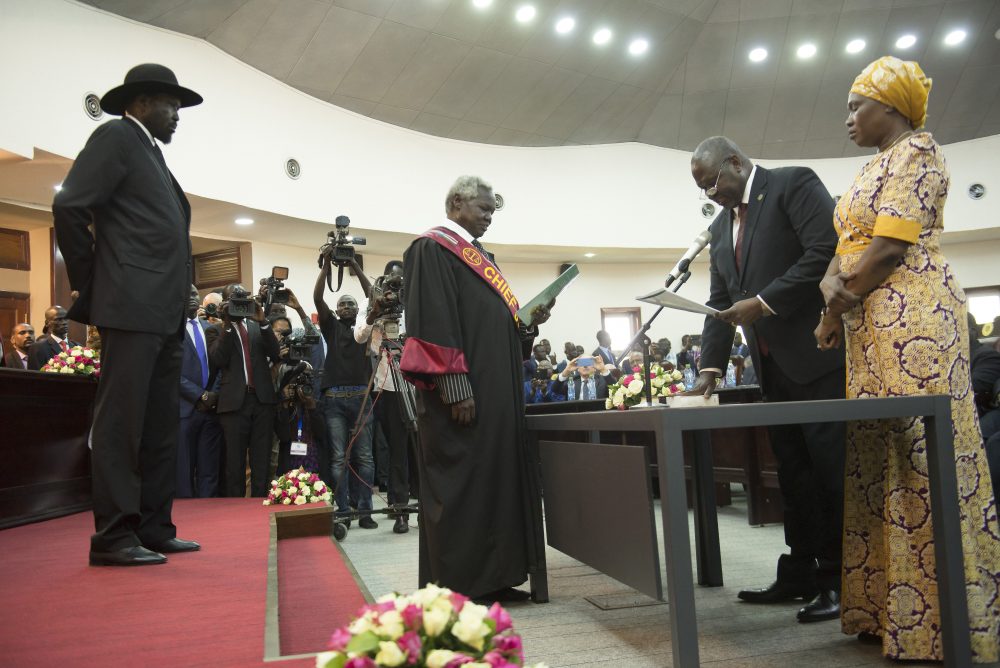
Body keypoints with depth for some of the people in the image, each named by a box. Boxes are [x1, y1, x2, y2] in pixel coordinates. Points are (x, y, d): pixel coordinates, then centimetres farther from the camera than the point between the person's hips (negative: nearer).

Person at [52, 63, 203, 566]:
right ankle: (112, 537, -2)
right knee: (121, 420, -7)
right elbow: (69, 208, -11)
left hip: (164, 314, 9)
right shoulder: (116, 137, 0)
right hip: (131, 307, -9)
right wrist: (90, 284, -5)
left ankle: (154, 529, 15)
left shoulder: (152, 156, 25)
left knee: (161, 426, 9)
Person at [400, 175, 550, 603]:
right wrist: (454, 382, -24)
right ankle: (457, 586, 5)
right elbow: (432, 318, -17)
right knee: (460, 482, -5)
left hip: (499, 390, 10)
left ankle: (490, 579, 18)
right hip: (463, 391, -10)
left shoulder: (478, 256, 22)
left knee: (497, 477, 10)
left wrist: (527, 322, 7)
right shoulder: (432, 248, -5)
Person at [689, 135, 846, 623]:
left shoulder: (794, 184, -5)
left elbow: (827, 251, -17)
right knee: (792, 472, 10)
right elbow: (720, 302, 14)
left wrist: (764, 302, -18)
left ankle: (840, 578, 7)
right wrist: (711, 365, 3)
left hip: (818, 354, -8)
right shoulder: (721, 227, 17)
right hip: (773, 365, 8)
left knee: (831, 467, -3)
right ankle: (801, 574, 18)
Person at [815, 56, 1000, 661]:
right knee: (881, 460, 8)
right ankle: (895, 609, 15)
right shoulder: (876, 168, 24)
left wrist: (836, 311, -7)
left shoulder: (915, 151, -4)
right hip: (873, 328, 10)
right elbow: (845, 250, 17)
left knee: (923, 458, -9)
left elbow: (891, 247, -15)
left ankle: (950, 623, 0)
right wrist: (833, 285, -3)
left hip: (912, 317, -9)